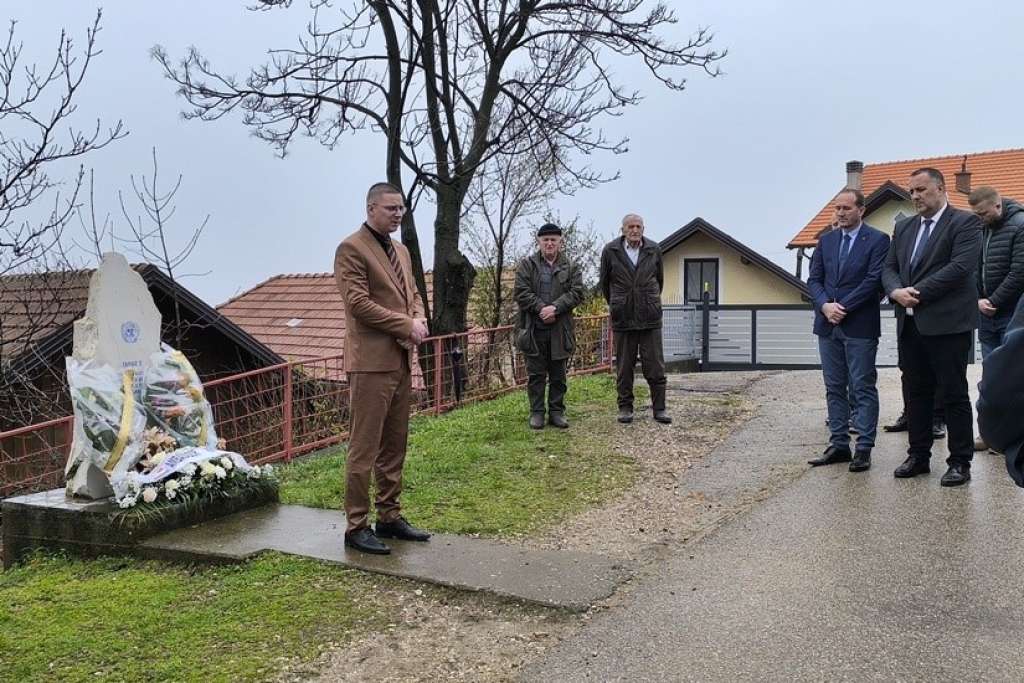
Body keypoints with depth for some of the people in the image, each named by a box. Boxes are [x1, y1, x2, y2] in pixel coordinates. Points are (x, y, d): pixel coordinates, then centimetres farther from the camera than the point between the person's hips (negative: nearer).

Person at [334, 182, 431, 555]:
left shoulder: (400, 250, 19)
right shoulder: (351, 248, -8)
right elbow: (359, 303, -16)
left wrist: (419, 319, 0)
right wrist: (406, 326, -13)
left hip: (401, 360, 9)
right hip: (371, 361, -8)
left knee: (395, 446, 13)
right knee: (364, 448, -4)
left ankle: (389, 517, 23)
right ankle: (356, 526, 5)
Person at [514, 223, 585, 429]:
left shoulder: (570, 267, 9)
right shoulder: (526, 265, 5)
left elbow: (576, 293, -2)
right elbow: (522, 292, -5)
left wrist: (555, 308, -16)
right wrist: (542, 308, -15)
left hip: (560, 329, 2)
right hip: (533, 329, -1)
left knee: (558, 374, 8)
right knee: (536, 374, 4)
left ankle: (556, 411, 18)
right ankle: (536, 412, 12)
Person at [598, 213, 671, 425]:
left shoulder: (654, 250, 2)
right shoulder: (610, 251, -1)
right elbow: (605, 282, 12)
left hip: (650, 318, 0)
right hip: (622, 319, 0)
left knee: (655, 365, 2)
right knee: (624, 366, 7)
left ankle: (659, 407, 11)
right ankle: (625, 407, 16)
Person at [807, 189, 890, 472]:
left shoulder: (878, 240, -3)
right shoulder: (826, 241, 13)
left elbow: (874, 280, -11)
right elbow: (814, 279, 8)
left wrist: (843, 307, -14)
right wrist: (825, 305, -10)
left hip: (860, 326, -5)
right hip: (828, 324, 5)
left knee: (863, 389, 0)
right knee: (835, 388, 10)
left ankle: (864, 449, 4)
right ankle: (839, 445, 17)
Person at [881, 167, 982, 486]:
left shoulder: (965, 222, -4)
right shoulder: (904, 227, 16)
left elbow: (961, 266, -16)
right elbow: (889, 267, 13)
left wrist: (918, 292, -17)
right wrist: (896, 291, -8)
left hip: (947, 323, -6)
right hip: (910, 323, 6)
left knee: (954, 394, 1)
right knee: (915, 393, 12)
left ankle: (960, 462, 10)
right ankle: (918, 456, 22)